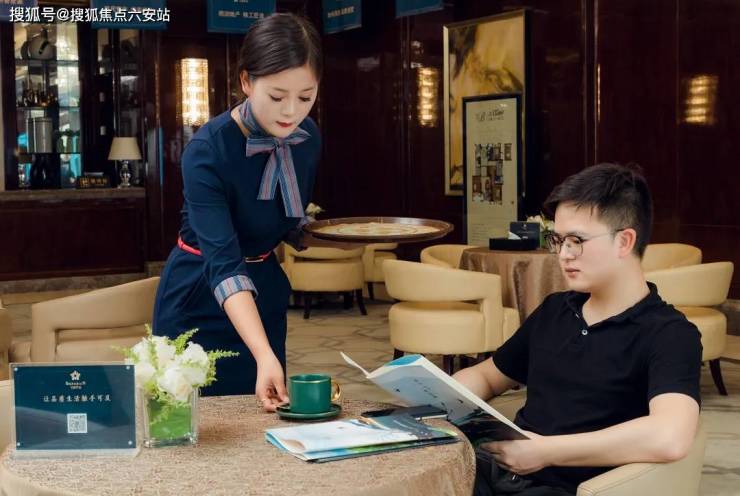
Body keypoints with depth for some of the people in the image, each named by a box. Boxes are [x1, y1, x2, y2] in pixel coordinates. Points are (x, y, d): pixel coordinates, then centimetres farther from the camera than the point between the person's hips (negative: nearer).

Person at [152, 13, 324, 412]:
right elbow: (223, 263, -35)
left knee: (263, 412, 13)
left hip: (263, 293, 5)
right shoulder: (207, 151, -27)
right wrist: (265, 356, -45)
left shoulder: (308, 138, -9)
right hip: (199, 302, -5)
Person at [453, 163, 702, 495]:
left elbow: (669, 438, -25)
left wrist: (545, 451, -20)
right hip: (500, 468, 6)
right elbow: (486, 376, 27)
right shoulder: (553, 310, 15)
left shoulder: (670, 335, -6)